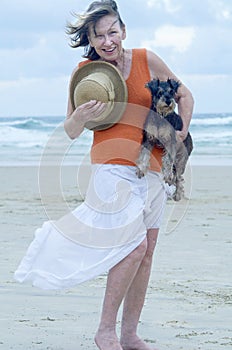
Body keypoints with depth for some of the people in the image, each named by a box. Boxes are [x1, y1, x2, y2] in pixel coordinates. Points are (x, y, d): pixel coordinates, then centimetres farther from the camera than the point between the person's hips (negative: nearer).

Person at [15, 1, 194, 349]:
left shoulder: (146, 60, 3)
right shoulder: (85, 72, -1)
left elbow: (184, 95, 18)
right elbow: (69, 133, 4)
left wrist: (181, 133, 4)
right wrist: (80, 118, -17)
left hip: (152, 168, 4)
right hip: (113, 164, -4)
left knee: (146, 251, 4)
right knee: (135, 245, -18)